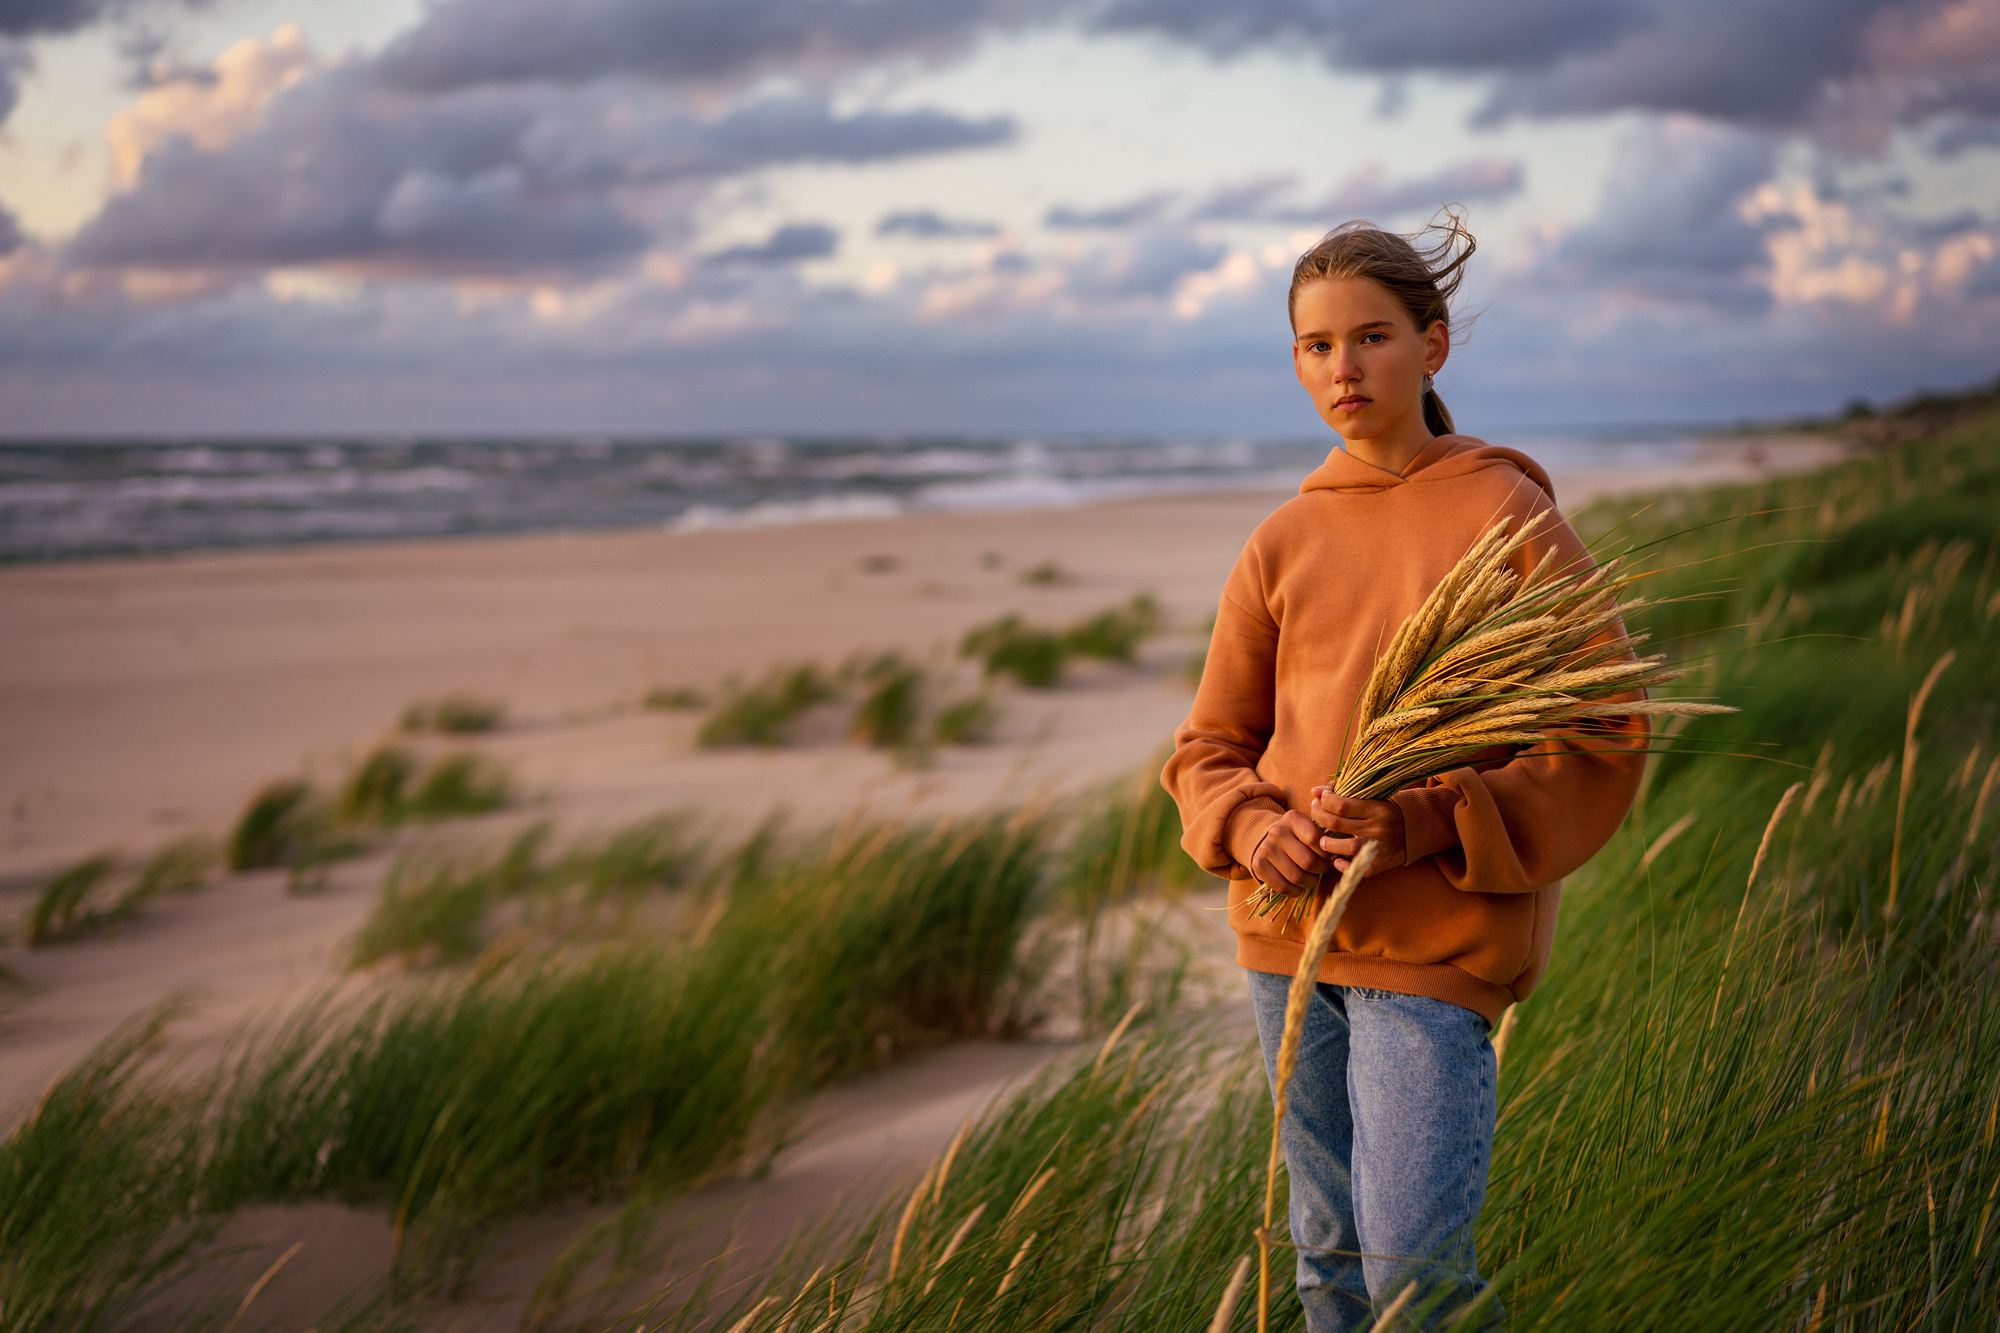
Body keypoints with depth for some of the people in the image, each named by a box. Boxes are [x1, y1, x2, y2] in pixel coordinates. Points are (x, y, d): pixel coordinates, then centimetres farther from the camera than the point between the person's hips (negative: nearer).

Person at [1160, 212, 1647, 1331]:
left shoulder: (1509, 515, -5)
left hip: (1442, 944, -5)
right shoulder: (1284, 541, 8)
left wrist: (1427, 824, -19)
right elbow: (1210, 746, 13)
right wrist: (1256, 830, -10)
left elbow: (1605, 743, -7)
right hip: (1290, 939, 5)